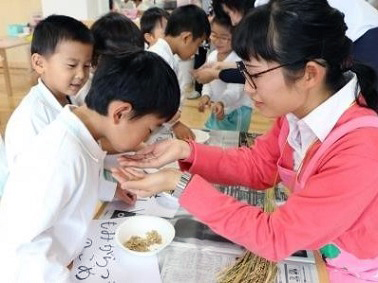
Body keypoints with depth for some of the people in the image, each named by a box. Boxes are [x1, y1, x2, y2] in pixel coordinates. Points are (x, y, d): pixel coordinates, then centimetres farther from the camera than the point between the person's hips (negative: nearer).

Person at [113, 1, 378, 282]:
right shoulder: (300, 107, -13)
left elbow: (274, 237, -29)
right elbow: (257, 165, -2)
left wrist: (179, 184, -30)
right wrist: (185, 151, -16)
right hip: (315, 251, 5)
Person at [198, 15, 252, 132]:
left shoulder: (238, 60, -22)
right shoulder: (212, 56, 1)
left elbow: (235, 90, -29)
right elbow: (207, 81, 6)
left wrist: (221, 103, -47)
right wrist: (206, 95, -15)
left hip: (237, 112, -7)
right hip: (218, 110, 7)